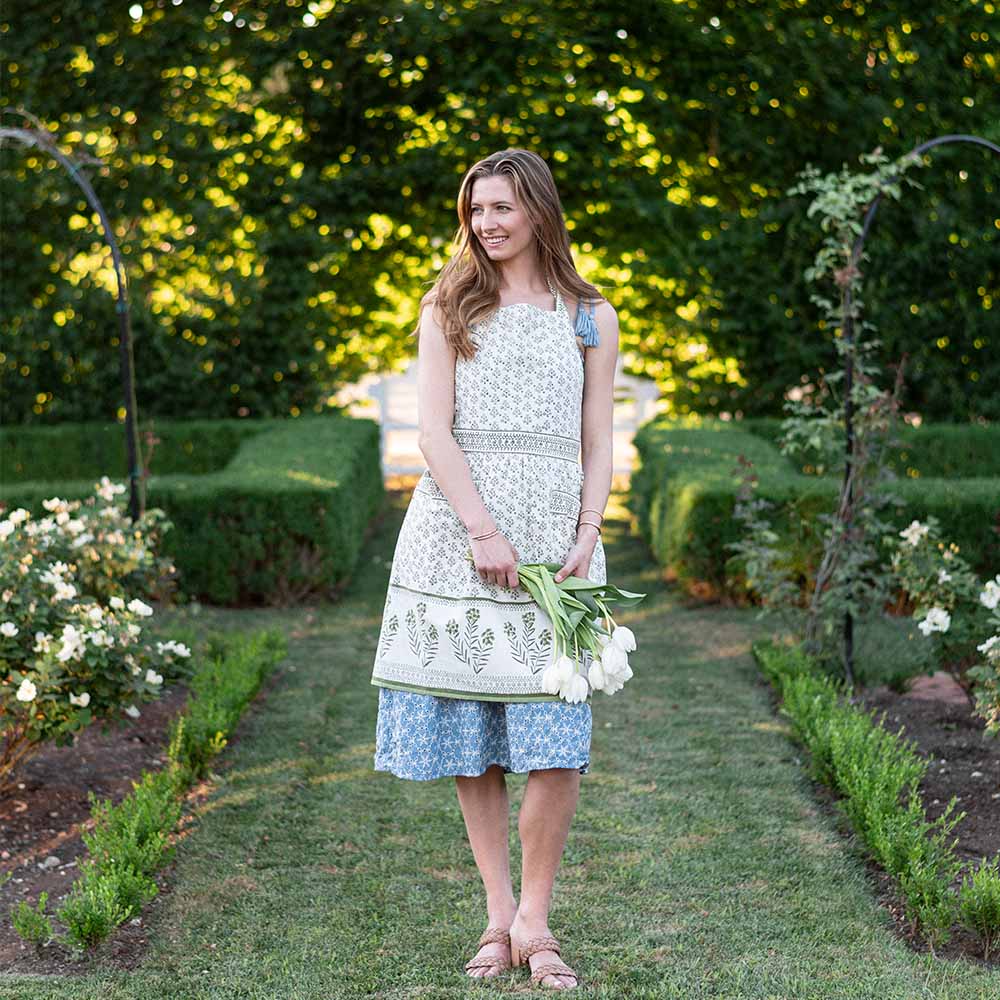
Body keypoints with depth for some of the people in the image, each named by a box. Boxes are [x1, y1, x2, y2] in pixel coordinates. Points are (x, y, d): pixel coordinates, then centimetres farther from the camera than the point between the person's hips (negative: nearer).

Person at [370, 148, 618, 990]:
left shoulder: (590, 318, 12)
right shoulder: (448, 309, 10)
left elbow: (598, 448, 10)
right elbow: (434, 431, 0)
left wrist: (587, 538, -6)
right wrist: (483, 529, -12)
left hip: (554, 533, 0)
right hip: (456, 529, 0)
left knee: (555, 737, -9)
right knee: (468, 733, 2)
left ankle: (534, 918, 3)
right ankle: (498, 915, 12)